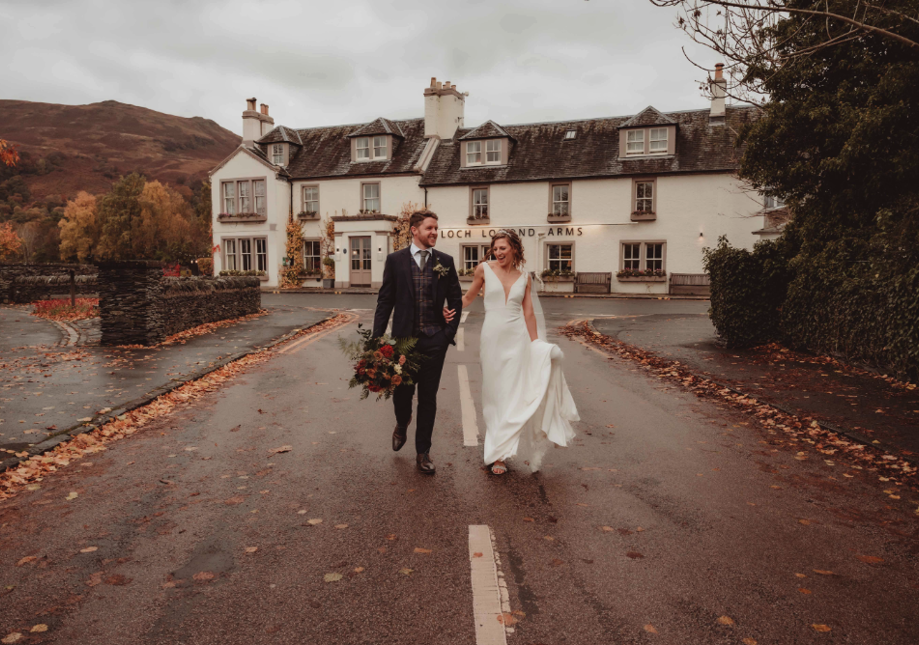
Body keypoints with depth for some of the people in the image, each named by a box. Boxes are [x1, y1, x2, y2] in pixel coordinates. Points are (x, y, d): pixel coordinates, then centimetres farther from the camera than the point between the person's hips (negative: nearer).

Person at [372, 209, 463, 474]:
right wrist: (377, 338, -5)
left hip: (434, 340, 1)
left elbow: (456, 300, 9)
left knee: (428, 398, 6)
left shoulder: (445, 261, 4)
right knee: (401, 391, 8)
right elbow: (385, 300, 1)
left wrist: (449, 332, 0)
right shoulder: (395, 260, 2)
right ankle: (402, 424, 43)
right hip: (404, 338, 0)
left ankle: (423, 452, 20)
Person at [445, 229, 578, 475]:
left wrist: (535, 343, 4)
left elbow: (529, 313, 8)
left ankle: (500, 452, 6)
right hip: (492, 336, -1)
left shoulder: (524, 278, 7)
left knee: (514, 392, -2)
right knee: (494, 393, 6)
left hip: (517, 338, 1)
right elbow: (469, 296, 12)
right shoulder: (485, 270, 3)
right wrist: (453, 310, -7)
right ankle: (498, 451, 19)